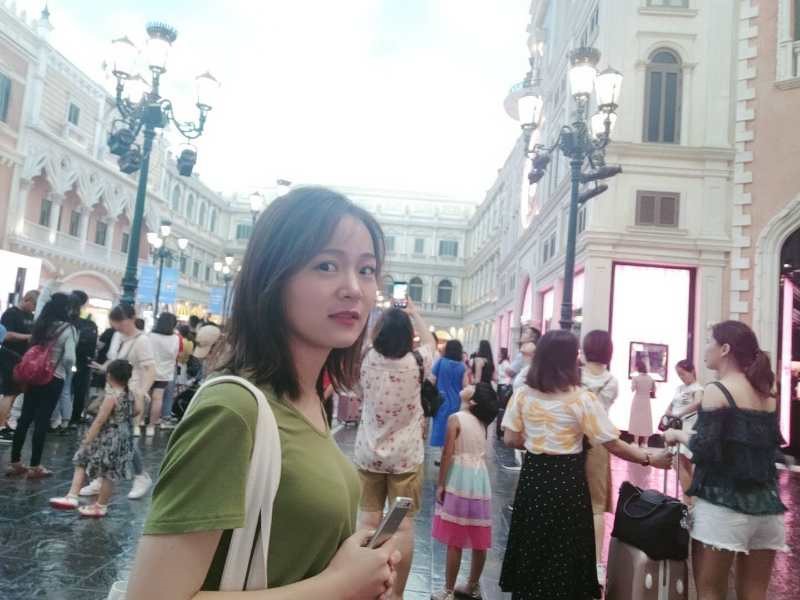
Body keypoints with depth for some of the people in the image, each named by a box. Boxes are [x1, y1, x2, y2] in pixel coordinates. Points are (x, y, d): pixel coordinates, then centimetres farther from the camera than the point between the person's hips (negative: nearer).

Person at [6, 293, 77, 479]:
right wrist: (66, 369, 2)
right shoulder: (68, 329, -13)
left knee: (24, 418, 11)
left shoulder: (40, 324, 6)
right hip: (54, 379, -6)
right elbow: (69, 358, -18)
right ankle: (35, 466, 7)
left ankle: (15, 462, 17)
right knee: (42, 421, 0)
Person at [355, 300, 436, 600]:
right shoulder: (416, 362, -11)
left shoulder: (367, 360, -8)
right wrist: (415, 314, 20)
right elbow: (430, 342, 11)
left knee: (369, 522, 10)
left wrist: (387, 316, 19)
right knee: (403, 525, 6)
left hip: (368, 454, 2)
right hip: (406, 456, -2)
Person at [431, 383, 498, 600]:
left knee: (455, 540, 2)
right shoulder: (481, 421, 8)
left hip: (459, 481, -6)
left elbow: (447, 455, -14)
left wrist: (440, 484, -7)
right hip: (480, 480, 6)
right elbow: (482, 454, 12)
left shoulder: (456, 418, -12)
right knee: (479, 541, 13)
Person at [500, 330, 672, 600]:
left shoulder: (523, 395, -2)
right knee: (563, 552, 12)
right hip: (567, 481, -3)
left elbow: (511, 439, 1)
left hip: (533, 477, 3)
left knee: (531, 549, 17)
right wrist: (650, 458, 2)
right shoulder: (582, 399, -12)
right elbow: (614, 445, -10)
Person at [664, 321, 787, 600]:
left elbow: (704, 451, -16)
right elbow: (769, 446, 19)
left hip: (722, 505, -7)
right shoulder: (767, 395, 11)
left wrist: (679, 434, 2)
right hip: (767, 506, 7)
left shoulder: (717, 390, -10)